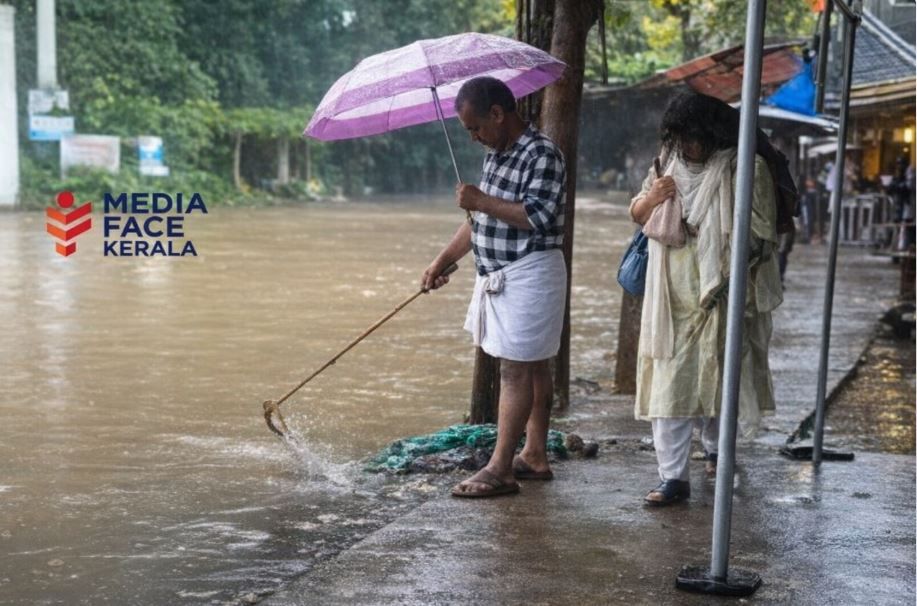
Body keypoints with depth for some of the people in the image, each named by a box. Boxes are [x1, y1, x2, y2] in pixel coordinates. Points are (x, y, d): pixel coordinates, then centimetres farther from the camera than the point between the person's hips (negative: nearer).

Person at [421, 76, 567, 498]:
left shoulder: (541, 154, -15)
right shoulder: (496, 155, 13)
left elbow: (538, 216, -25)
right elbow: (479, 220, 20)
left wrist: (481, 201, -19)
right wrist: (442, 261, 17)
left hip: (529, 275, -9)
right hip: (499, 276, 9)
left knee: (516, 369, -7)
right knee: (531, 367, 15)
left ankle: (500, 470, -5)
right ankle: (535, 457, 22)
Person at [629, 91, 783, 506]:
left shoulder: (747, 170, -9)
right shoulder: (670, 162, 8)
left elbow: (760, 239, -8)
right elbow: (637, 216, 16)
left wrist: (729, 286, -15)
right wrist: (650, 199, -6)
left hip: (719, 301, -3)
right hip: (672, 299, 4)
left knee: (716, 382, 12)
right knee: (668, 386, -2)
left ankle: (715, 446, 38)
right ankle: (673, 477, 2)